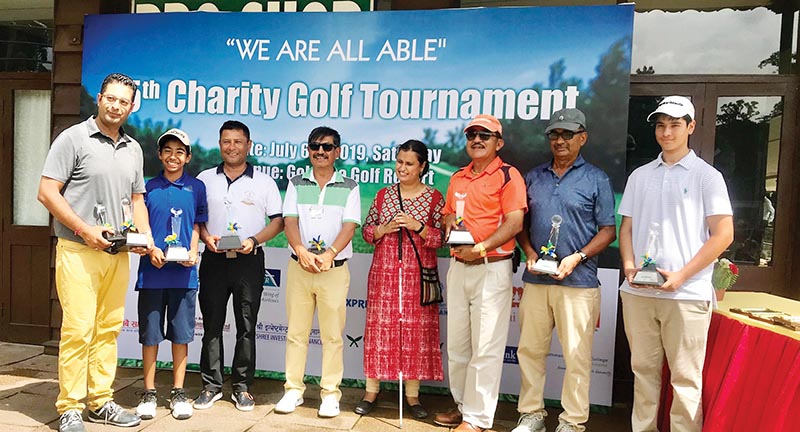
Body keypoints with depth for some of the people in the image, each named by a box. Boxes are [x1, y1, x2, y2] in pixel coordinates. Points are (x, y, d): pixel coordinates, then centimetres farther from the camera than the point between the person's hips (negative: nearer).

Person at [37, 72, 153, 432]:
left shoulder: (133, 149, 15)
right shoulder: (74, 138, -2)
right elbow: (47, 193, -7)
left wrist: (145, 236, 4)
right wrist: (86, 230, -15)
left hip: (117, 254, 6)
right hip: (78, 251, -5)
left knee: (108, 329, 9)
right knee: (78, 329, -6)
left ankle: (101, 402, 20)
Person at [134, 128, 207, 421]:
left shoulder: (196, 187, 6)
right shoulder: (149, 187, 4)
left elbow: (196, 226, 9)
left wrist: (193, 252, -7)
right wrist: (151, 250, -12)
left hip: (184, 273, 0)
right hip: (152, 271, 0)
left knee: (181, 334, 7)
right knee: (150, 333, 7)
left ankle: (178, 392, 20)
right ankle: (149, 393, 21)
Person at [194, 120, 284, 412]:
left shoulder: (264, 182, 4)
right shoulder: (205, 179, 10)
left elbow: (278, 221, 2)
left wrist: (254, 240, -12)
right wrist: (206, 237, -7)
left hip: (249, 261, -1)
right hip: (214, 259, 2)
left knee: (246, 326, 4)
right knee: (212, 325, 6)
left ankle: (242, 387, 15)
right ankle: (212, 385, 18)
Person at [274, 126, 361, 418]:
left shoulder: (349, 187, 5)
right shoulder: (296, 184, 10)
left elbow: (349, 226, -6)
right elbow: (290, 221, 0)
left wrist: (328, 255, -21)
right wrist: (303, 252, -18)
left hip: (334, 269, -1)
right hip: (299, 267, 2)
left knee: (332, 334, 2)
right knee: (296, 332, 7)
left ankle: (330, 394, 12)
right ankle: (294, 390, 18)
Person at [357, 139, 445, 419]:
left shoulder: (434, 198, 2)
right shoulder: (383, 195, 9)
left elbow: (441, 238, -2)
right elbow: (366, 231, 9)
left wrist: (417, 226, -16)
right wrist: (384, 229, -10)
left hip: (417, 275, -2)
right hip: (384, 272, 2)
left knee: (416, 330, 2)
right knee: (380, 327, 4)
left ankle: (412, 394, 15)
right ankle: (371, 391, 17)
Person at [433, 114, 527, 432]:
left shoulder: (508, 175, -6)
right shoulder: (458, 177, 15)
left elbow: (514, 223, -14)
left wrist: (481, 248, -23)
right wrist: (450, 221, 1)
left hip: (492, 268, -7)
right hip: (458, 267, 7)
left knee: (485, 347, -2)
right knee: (456, 344, 14)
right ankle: (462, 405, 30)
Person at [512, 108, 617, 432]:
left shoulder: (596, 179, 2)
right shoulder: (533, 177, 13)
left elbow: (608, 230, 0)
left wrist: (576, 258, -13)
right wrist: (530, 253, -3)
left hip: (578, 281, -3)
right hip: (535, 278, 4)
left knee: (577, 355, 2)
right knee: (530, 350, 9)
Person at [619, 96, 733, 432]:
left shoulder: (707, 175, 1)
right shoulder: (640, 176, 12)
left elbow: (723, 234, -4)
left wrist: (681, 276, -12)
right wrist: (629, 266, -4)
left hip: (687, 294, -3)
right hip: (637, 292, 4)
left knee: (685, 377, 2)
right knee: (644, 370, 11)